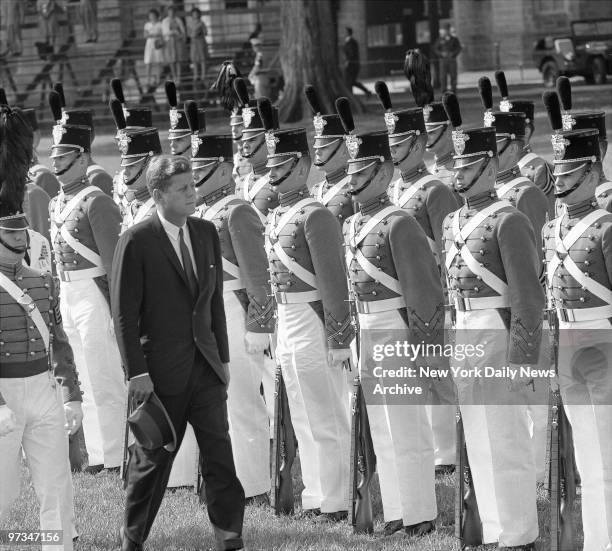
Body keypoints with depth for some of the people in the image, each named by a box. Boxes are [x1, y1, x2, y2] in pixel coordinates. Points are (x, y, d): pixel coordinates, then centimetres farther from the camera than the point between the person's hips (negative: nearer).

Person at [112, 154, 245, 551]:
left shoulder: (206, 233, 7)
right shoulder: (137, 242, -11)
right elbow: (125, 314, -10)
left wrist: (223, 357, 11)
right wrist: (137, 373, -13)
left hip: (206, 367, 5)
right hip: (162, 370, -5)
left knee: (220, 455, 0)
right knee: (153, 460, 6)